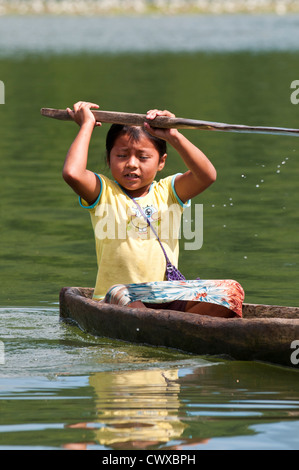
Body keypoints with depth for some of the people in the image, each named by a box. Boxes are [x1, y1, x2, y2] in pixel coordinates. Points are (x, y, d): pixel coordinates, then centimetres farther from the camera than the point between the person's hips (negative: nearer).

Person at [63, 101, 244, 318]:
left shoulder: (167, 192, 11)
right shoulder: (103, 192, 5)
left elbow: (207, 175, -9)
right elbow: (72, 173, -17)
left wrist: (174, 137, -18)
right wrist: (87, 126, -3)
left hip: (168, 299, 3)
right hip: (112, 305, -3)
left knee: (231, 291, -19)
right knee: (119, 294, -39)